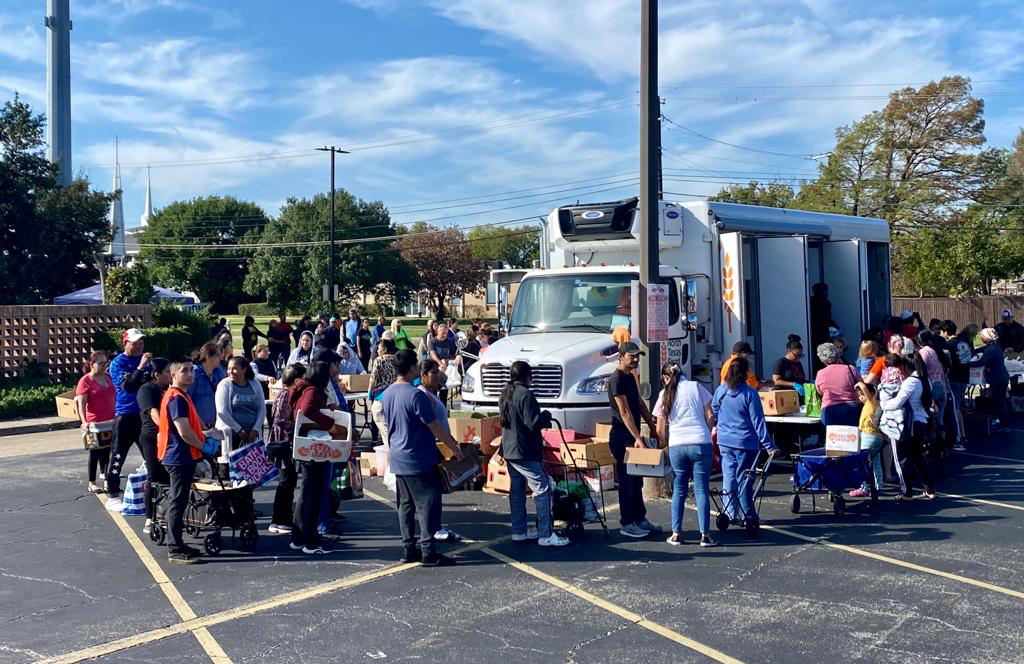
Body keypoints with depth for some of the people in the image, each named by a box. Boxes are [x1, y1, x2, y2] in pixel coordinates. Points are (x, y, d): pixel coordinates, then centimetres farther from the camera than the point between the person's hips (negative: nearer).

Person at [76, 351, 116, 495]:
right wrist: (84, 422, -27)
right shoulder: (85, 381, -10)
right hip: (95, 423, -5)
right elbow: (81, 404, -15)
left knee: (106, 452, 11)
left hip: (110, 422, 5)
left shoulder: (109, 377, 9)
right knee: (95, 452, 2)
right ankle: (92, 483, 12)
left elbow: (115, 396, 21)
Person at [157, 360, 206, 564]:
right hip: (180, 457, -10)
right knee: (178, 502, -6)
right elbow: (184, 432, -22)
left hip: (183, 457, 10)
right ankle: (176, 551, -2)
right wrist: (203, 446, -10)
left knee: (178, 501, 14)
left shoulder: (181, 396, 15)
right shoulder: (176, 398, -18)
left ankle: (177, 545, 22)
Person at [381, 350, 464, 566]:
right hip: (419, 460, -8)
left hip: (398, 459, 8)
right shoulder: (415, 395, -18)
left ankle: (409, 549, 18)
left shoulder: (387, 394, 7)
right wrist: (454, 447, -5)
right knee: (428, 504, -2)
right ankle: (428, 552, -2)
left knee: (406, 504, 13)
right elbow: (434, 427, -15)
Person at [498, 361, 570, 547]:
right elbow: (533, 423, -23)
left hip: (509, 450, 10)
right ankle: (545, 535, -8)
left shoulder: (505, 394, 11)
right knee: (542, 489, -6)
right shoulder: (525, 395, -18)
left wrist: (542, 419, 17)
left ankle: (519, 531, 19)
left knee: (516, 490, 14)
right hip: (525, 452, -10)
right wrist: (546, 415, -2)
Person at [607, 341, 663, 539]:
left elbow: (639, 404, 21)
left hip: (632, 435, 9)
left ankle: (640, 519, 23)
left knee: (636, 480, 14)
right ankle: (627, 524, 4)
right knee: (627, 480, -3)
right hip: (622, 436, -9)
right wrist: (637, 438, -27)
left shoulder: (630, 377, 13)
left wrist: (652, 426, 18)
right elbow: (624, 412, -22)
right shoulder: (617, 379, -16)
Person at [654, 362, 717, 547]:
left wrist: (666, 444, 24)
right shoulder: (696, 387, 5)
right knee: (701, 490, 2)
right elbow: (710, 416, 2)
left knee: (679, 490, 12)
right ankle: (705, 535, 2)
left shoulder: (665, 394, 8)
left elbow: (660, 430, 8)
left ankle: (676, 534, 13)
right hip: (701, 443, -1)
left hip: (676, 446, 1)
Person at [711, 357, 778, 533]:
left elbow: (713, 414, 15)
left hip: (724, 441, 3)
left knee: (728, 476, 11)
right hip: (746, 443, -3)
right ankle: (750, 517, 4)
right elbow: (758, 421, -11)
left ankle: (730, 514, 12)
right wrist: (769, 446, -7)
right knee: (744, 479, 2)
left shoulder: (720, 391, 1)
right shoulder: (750, 394, -12)